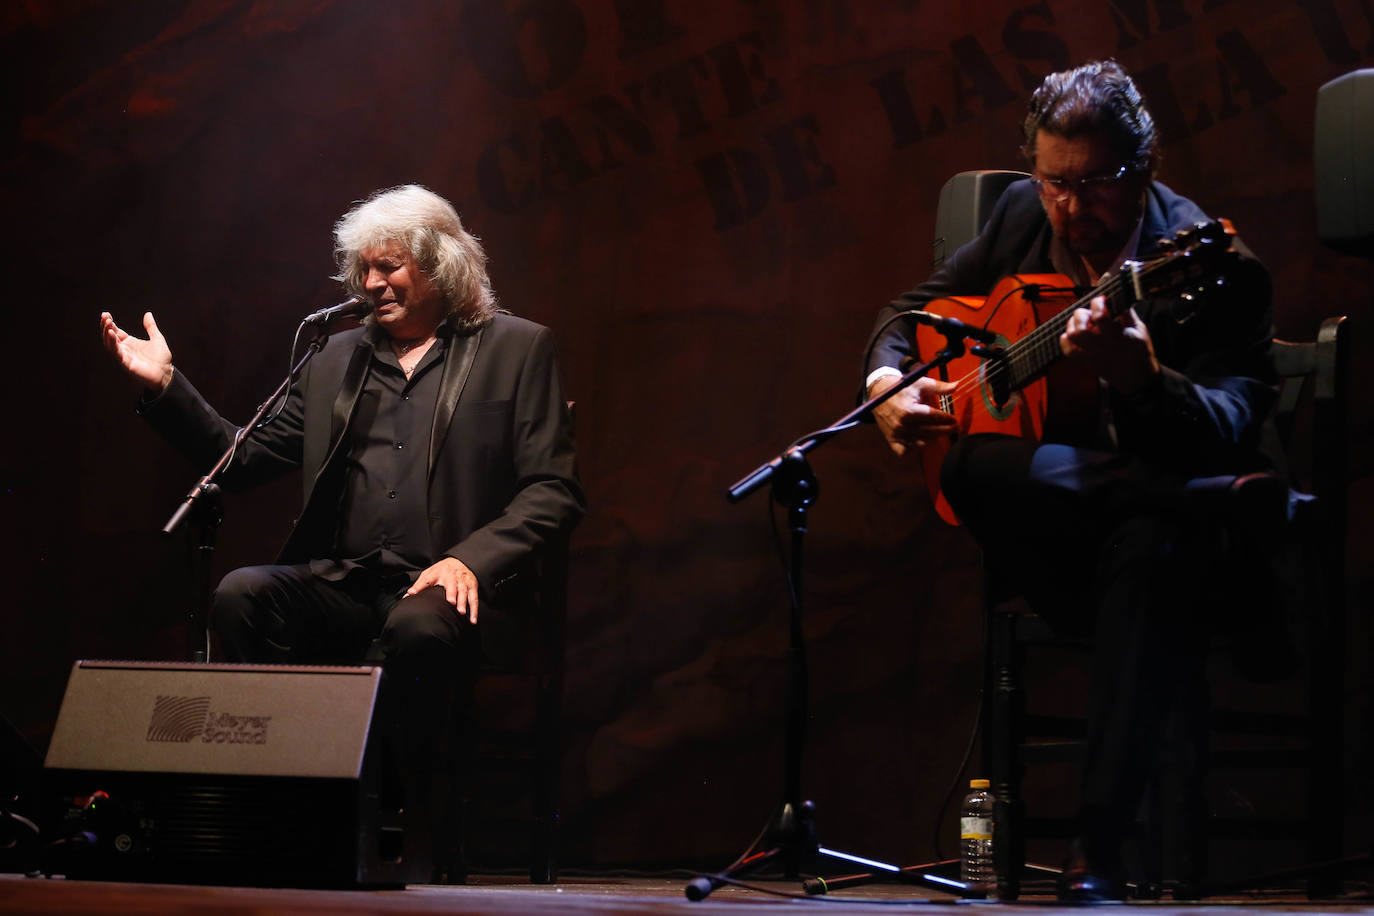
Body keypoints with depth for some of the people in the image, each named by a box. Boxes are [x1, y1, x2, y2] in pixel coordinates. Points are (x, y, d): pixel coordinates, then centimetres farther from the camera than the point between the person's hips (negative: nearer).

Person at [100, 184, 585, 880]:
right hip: (344, 583, 4)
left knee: (420, 629, -38)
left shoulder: (516, 347, 8)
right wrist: (164, 386, 8)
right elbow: (243, 460, 20)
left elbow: (554, 490, 0)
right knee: (240, 596, -24)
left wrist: (470, 559, -16)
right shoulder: (338, 358, 21)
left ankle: (429, 848, -23)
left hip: (449, 587, -4)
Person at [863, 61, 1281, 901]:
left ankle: (1103, 847, -35)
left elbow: (1228, 434, -25)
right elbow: (915, 310, 18)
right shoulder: (1023, 217, 6)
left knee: (1153, 543, -41)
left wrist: (1141, 379, -46)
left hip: (1143, 499, -4)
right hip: (1044, 516, 4)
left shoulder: (1214, 266, -12)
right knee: (971, 466, -32)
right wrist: (887, 384, -5)